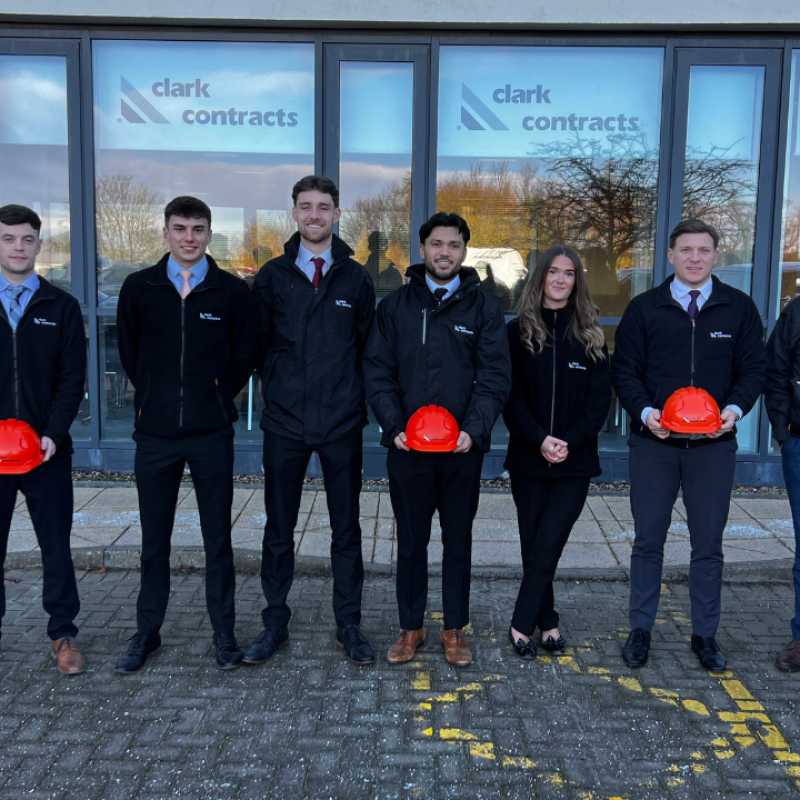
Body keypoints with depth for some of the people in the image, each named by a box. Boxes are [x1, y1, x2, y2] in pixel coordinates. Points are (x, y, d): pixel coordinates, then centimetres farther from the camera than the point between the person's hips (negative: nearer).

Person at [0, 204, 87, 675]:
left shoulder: (62, 307, 5)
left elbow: (72, 378, 1)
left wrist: (53, 434, -11)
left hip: (47, 448, 0)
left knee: (56, 546, 6)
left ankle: (63, 634, 18)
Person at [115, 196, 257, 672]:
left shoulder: (233, 291, -1)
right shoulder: (139, 288, 3)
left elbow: (246, 356, 7)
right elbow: (129, 351, 14)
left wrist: (215, 399, 6)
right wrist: (157, 396, 10)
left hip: (211, 434, -1)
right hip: (155, 433, 2)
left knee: (218, 538, 7)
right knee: (154, 539, 11)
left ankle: (225, 634, 20)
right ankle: (147, 633, 25)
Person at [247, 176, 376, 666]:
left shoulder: (355, 278, 4)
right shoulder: (273, 276, 4)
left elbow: (368, 346, 7)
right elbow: (259, 345, 8)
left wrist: (358, 401, 3)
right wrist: (277, 390, 5)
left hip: (342, 424, 0)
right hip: (285, 423, 0)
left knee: (347, 529, 9)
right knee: (279, 530, 9)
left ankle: (350, 625, 22)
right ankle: (276, 625, 23)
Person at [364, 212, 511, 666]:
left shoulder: (483, 308, 3)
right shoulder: (395, 306, 6)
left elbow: (495, 377, -2)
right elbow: (378, 372, 3)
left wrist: (473, 430, -16)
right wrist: (394, 427, -10)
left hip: (463, 446, 0)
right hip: (407, 445, 1)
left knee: (458, 539, 10)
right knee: (411, 540, 11)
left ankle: (455, 629, 25)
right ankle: (411, 627, 26)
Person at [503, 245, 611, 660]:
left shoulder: (590, 336, 7)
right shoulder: (518, 332, 3)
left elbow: (600, 398, 2)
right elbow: (511, 396, -2)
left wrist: (570, 441, -12)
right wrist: (540, 439, -15)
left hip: (574, 461, 0)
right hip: (528, 459, 0)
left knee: (546, 547, -7)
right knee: (534, 546, 6)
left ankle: (522, 626, 5)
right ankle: (547, 623, 20)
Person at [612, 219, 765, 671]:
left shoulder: (739, 308, 4)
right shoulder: (645, 308, 3)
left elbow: (752, 369, 5)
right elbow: (625, 370, 2)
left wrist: (736, 408, -14)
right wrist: (645, 411, -15)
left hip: (713, 445, 1)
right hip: (654, 442, 0)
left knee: (709, 544, 8)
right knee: (648, 540, 8)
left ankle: (705, 636, 23)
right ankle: (641, 631, 21)